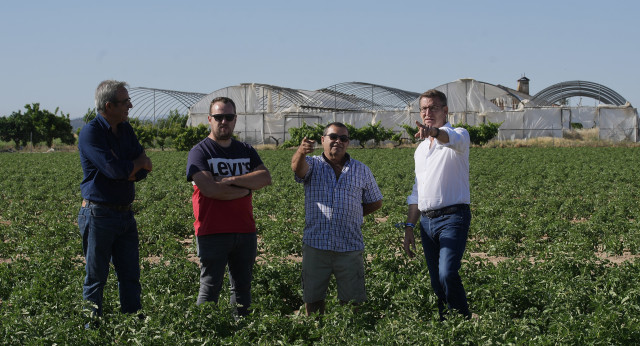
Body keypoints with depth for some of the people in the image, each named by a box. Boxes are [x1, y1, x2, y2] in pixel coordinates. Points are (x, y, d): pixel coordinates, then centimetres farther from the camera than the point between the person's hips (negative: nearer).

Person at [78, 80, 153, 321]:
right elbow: (115, 169, -24)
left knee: (131, 274, 9)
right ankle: (93, 324, 10)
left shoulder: (125, 130, 11)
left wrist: (127, 171, -14)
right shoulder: (90, 133, -13)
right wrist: (139, 163, -5)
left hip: (125, 213, 7)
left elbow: (142, 171, 7)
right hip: (99, 215, -7)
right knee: (96, 276, 2)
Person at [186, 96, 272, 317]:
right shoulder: (200, 152, -1)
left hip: (245, 231, 5)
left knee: (243, 288, 10)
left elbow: (265, 177, -1)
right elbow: (209, 189, -15)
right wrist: (246, 189, -5)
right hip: (213, 233, -5)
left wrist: (232, 179, -13)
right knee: (210, 290, -4)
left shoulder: (246, 151, 15)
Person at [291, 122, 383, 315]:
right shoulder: (312, 165, 6)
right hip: (316, 246, -1)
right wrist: (301, 152, -42)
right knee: (313, 299, 4)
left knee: (352, 301, 2)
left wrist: (351, 215, 7)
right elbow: (298, 167, -19)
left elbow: (375, 202, 21)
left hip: (350, 247, 1)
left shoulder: (362, 171, 12)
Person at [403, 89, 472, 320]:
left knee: (447, 275, -22)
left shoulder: (458, 136, -1)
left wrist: (434, 132, -51)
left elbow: (453, 138, -29)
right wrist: (409, 227, 17)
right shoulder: (421, 149, 21)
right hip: (427, 221, 7)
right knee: (437, 283, 6)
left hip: (452, 217, -7)